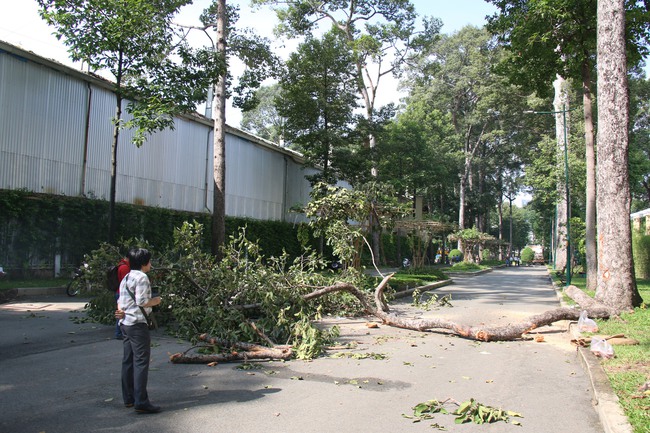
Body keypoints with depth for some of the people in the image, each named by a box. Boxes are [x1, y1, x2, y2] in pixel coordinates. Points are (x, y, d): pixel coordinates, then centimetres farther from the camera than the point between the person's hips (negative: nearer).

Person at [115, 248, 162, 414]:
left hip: (125, 323, 10)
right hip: (138, 324, -10)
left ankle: (129, 398, 21)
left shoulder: (126, 278, 17)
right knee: (141, 361, -8)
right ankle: (141, 402, -10)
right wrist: (155, 301, -3)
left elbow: (121, 300, 17)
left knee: (128, 361, 13)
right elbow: (142, 302, -20)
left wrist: (121, 311, 1)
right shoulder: (141, 277, -13)